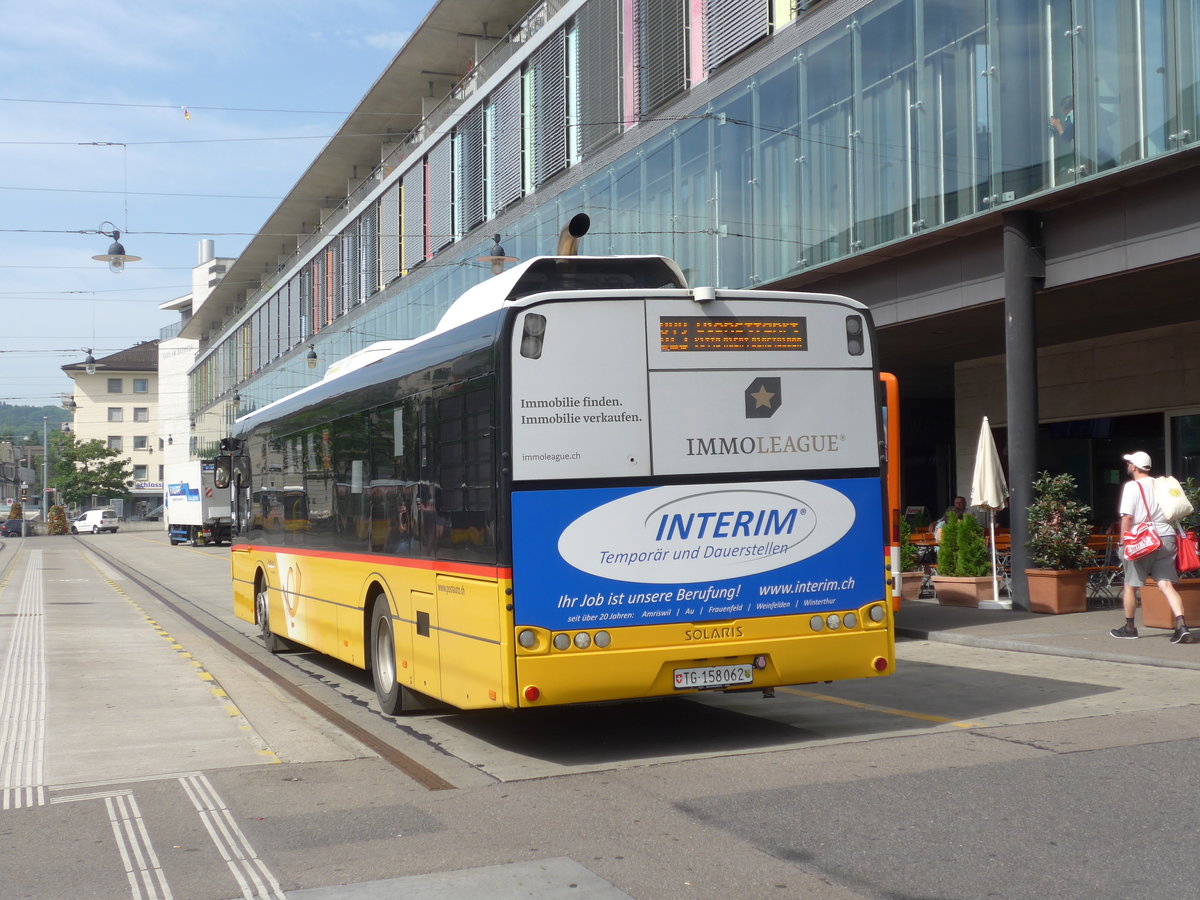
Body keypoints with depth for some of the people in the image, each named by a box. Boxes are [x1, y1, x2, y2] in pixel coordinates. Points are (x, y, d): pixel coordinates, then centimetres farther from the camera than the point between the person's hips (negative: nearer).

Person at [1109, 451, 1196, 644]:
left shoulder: (1132, 486, -7)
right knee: (1166, 584, -2)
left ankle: (1129, 627, 22)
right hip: (1166, 537, 5)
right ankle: (1181, 625, -19)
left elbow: (1127, 517, -12)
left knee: (1130, 585, 11)